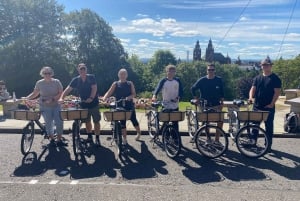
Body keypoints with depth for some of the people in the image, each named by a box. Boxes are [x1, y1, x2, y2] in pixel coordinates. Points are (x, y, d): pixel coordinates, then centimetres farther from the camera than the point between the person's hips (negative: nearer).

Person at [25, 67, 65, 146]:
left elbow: (60, 93, -4)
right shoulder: (39, 83, 3)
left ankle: (59, 140, 9)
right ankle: (51, 139, 21)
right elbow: (35, 93, 9)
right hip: (45, 107, 0)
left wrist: (52, 99, -17)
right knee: (48, 123, 2)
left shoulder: (56, 82, -1)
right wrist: (26, 98, -7)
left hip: (56, 105, 0)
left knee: (59, 122, -5)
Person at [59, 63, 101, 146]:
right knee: (87, 121, 13)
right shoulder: (76, 80, 1)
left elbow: (94, 88, -14)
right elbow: (68, 89, -7)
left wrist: (91, 98, -29)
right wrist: (62, 98, -22)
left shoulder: (91, 77, -6)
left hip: (93, 103, -3)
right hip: (84, 104, 3)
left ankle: (97, 139, 10)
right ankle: (89, 136, 30)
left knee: (96, 121, 1)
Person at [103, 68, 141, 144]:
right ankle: (124, 138, 17)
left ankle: (138, 133, 31)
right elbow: (109, 93, -4)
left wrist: (129, 97, -24)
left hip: (130, 106, 0)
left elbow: (134, 94, -3)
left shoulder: (130, 83, 3)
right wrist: (104, 98, -23)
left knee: (133, 120, 6)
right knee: (122, 122, 5)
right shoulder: (115, 84, 4)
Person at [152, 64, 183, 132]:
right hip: (166, 106, -2)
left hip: (175, 106, 2)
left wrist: (178, 98, -18)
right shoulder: (163, 81, -3)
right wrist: (154, 96, -36)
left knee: (175, 123, 8)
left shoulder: (177, 80, 3)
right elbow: (157, 89, -16)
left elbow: (181, 92, 2)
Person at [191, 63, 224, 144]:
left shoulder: (219, 80, -1)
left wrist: (222, 102, -1)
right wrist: (196, 99, -3)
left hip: (216, 105, 0)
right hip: (205, 105, 0)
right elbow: (193, 89, 3)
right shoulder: (202, 80, -5)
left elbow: (222, 92, 5)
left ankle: (217, 139, 2)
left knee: (220, 121, -12)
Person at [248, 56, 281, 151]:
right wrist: (251, 97, -15)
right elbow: (253, 89, 4)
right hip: (257, 106, 4)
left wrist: (272, 104, -17)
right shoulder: (257, 78, 10)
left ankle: (268, 145, 16)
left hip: (268, 107, -4)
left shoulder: (275, 78, -2)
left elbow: (277, 92, -7)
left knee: (269, 126, 5)